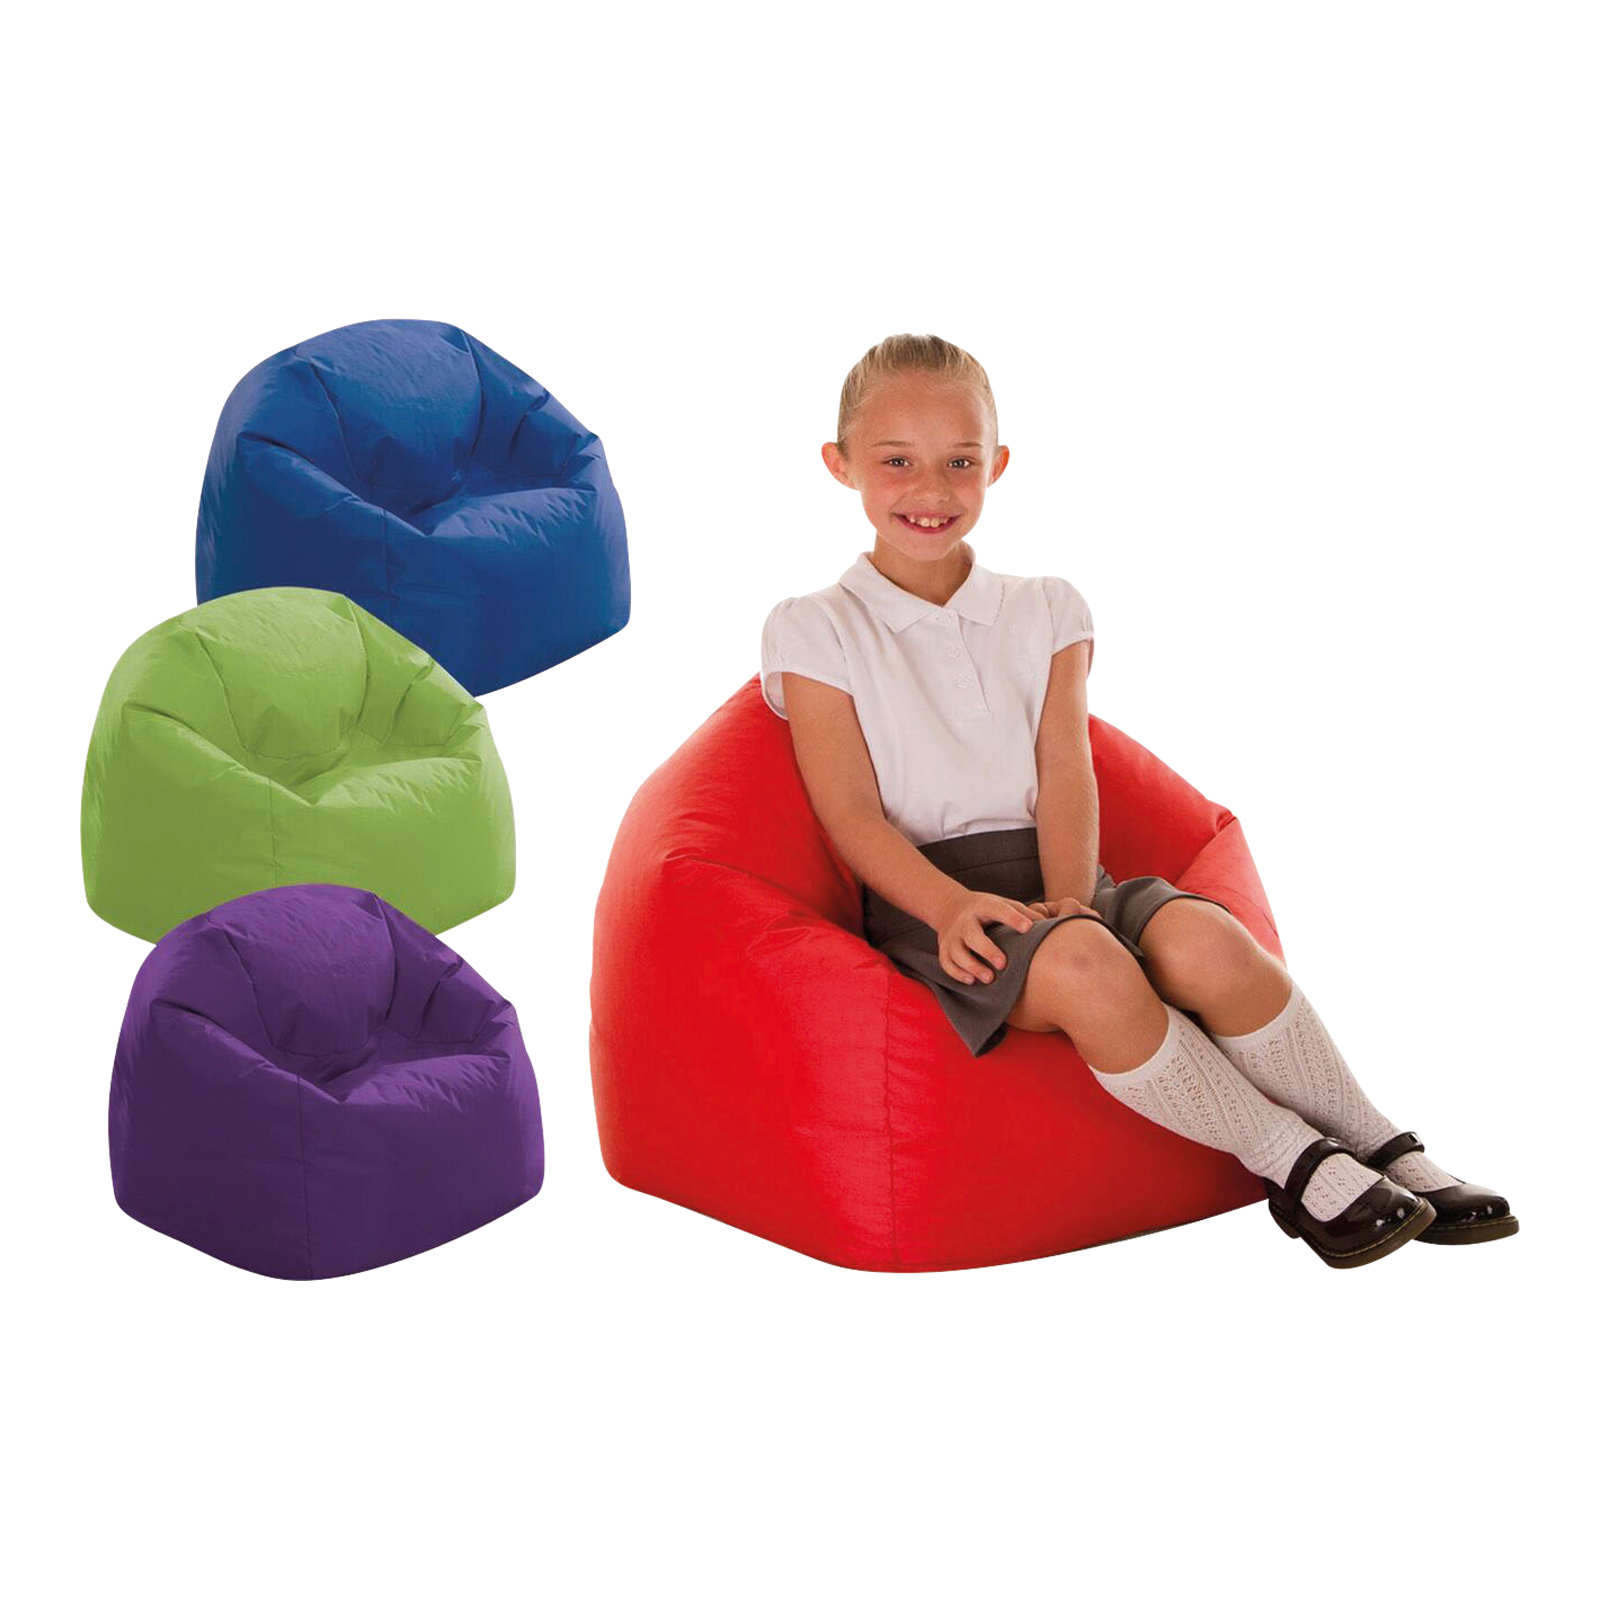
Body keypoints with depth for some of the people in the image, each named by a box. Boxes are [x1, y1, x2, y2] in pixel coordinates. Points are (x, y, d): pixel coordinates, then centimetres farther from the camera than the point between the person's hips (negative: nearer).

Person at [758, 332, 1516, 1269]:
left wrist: (1068, 899, -18)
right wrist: (951, 906, -23)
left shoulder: (1045, 611, 14)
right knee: (1088, 971, -36)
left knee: (1206, 943, -29)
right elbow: (852, 813, -5)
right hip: (924, 893, -4)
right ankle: (1298, 1165, -24)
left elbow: (1065, 773, 2)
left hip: (1051, 877, 4)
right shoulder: (815, 632, 4)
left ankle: (1382, 1150, -17)